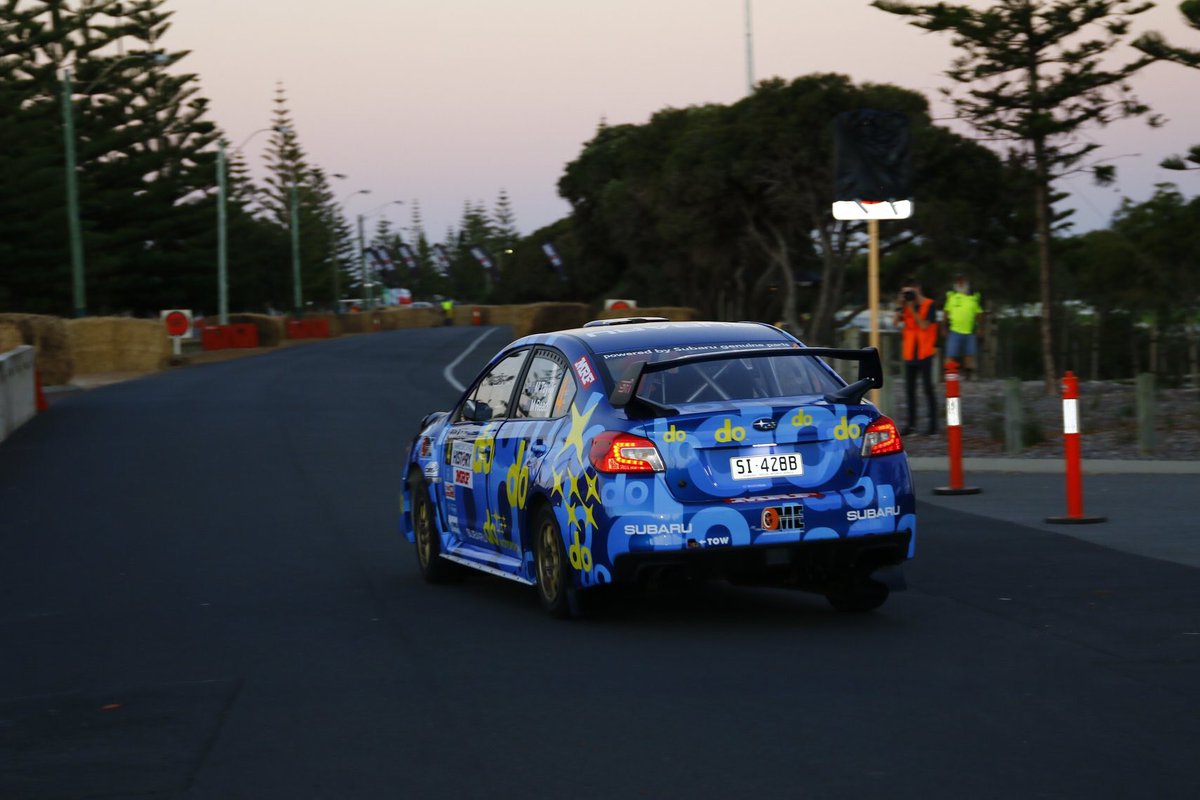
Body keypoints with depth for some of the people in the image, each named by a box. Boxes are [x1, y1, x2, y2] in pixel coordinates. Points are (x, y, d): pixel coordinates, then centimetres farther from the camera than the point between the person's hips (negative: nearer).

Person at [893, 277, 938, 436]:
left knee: (928, 388, -4)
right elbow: (896, 323, -1)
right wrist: (899, 307, -11)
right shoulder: (907, 306, 8)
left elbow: (924, 325, -16)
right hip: (910, 354, 5)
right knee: (909, 389, 6)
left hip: (924, 354, -5)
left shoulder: (930, 305, -6)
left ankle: (933, 423, 0)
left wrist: (912, 309, -17)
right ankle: (911, 423, 12)